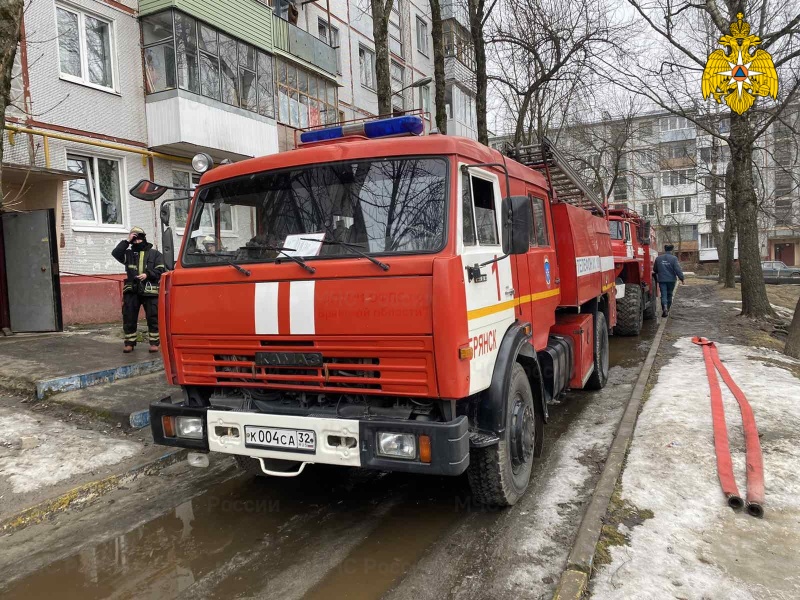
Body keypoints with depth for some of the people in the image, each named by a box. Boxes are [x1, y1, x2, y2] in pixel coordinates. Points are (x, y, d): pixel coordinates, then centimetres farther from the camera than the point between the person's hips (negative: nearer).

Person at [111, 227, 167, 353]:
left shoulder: (154, 253, 8)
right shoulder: (128, 253, 15)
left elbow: (160, 270, 1)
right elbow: (115, 253, -4)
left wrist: (147, 274, -13)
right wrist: (127, 241, -5)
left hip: (150, 291, -2)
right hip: (131, 291, 3)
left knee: (153, 317, -2)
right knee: (129, 317, 4)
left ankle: (154, 343, 6)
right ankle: (129, 342, 14)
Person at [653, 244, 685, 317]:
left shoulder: (658, 258, 1)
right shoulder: (674, 258, -9)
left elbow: (655, 269, 12)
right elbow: (678, 269, -14)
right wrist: (682, 279, -9)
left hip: (662, 280, 1)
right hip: (671, 279, 0)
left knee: (663, 295, -2)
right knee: (669, 295, 15)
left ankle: (664, 308, -25)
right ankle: (668, 309, 25)